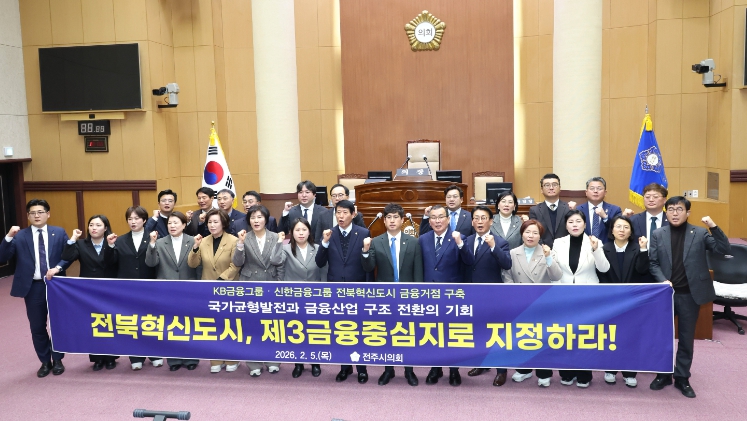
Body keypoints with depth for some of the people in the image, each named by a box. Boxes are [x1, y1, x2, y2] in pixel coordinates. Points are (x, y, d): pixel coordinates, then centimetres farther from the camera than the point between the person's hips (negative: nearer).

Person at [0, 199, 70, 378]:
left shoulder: (59, 233, 2)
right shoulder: (20, 236, -1)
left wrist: (57, 268, -17)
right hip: (33, 287, 0)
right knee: (37, 327, 9)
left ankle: (57, 360, 26)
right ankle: (45, 362, 26)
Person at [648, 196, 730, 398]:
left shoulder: (700, 233, -1)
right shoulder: (658, 235, 2)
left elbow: (724, 250, -9)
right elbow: (653, 263, 1)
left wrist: (714, 227, -19)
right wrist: (663, 280, -14)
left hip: (690, 294, -1)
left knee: (687, 337, 9)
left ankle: (682, 377, 23)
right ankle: (664, 374, 25)